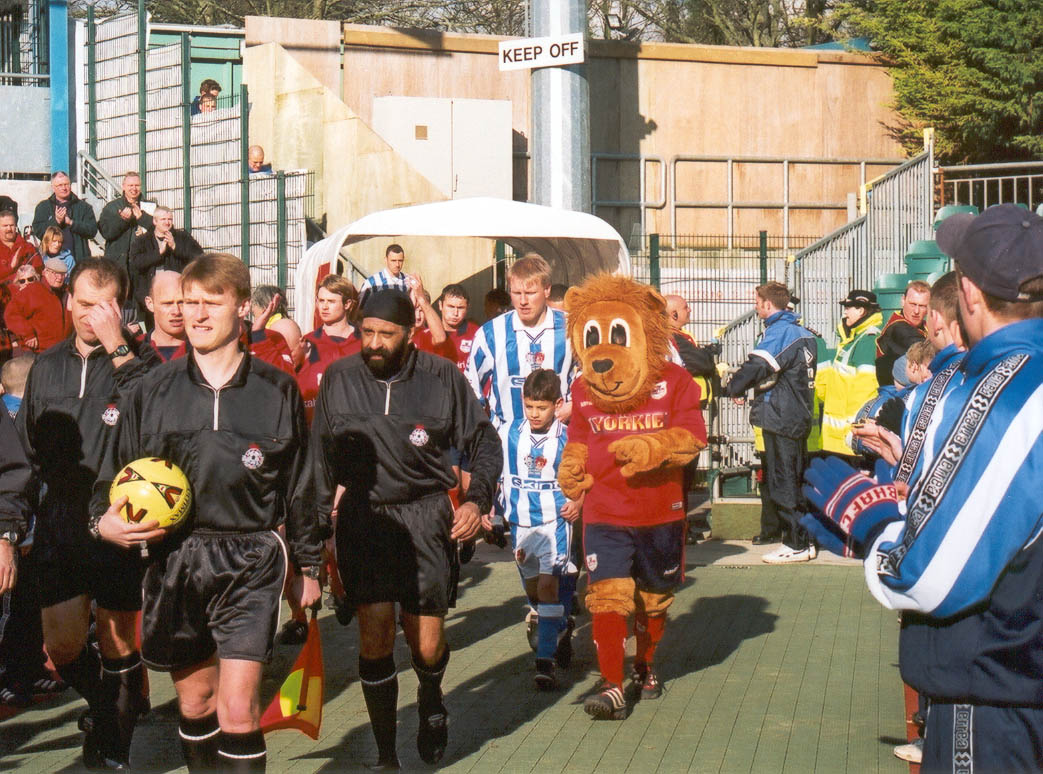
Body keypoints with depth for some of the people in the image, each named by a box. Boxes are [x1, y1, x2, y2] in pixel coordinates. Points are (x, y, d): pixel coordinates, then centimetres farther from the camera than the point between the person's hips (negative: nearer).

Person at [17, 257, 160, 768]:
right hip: (59, 528, 4)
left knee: (120, 647, 5)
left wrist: (118, 349, -26)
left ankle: (114, 749, 20)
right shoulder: (47, 367, 11)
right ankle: (103, 705, 29)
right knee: (63, 646, 0)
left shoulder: (137, 363, -4)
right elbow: (27, 451, 19)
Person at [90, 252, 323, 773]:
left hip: (249, 562, -2)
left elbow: (300, 485, 9)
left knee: (238, 710, -13)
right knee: (194, 700, 13)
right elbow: (117, 471, 11)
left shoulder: (277, 390, 2)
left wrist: (309, 565, 13)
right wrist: (104, 519, -9)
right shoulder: (155, 389, 5)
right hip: (174, 559, 3)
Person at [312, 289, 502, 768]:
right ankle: (385, 752, 6)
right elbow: (321, 457, 11)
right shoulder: (339, 379, 1)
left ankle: (431, 700, 39)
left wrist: (478, 499, -7)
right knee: (375, 635, -8)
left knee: (427, 646, 2)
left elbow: (484, 441, 6)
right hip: (363, 517, 1)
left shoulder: (441, 377, -4)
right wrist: (318, 517, 8)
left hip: (427, 517, -1)